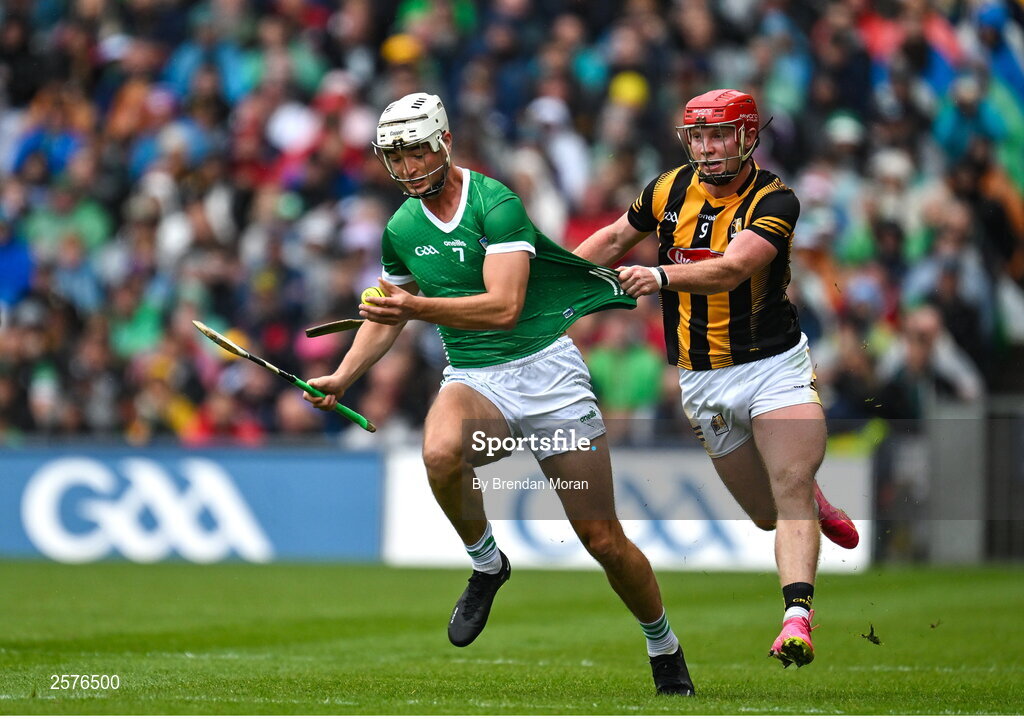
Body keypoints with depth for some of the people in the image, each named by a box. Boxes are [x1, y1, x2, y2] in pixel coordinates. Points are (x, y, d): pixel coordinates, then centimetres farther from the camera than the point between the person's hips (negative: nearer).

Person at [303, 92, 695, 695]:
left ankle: (666, 651, 23)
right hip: (473, 379, 4)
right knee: (440, 453, -35)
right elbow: (389, 316, 24)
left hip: (545, 369, -4)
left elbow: (504, 307, -23)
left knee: (605, 541, -2)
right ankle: (487, 565, -8)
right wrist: (342, 378, 11)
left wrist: (416, 305, -32)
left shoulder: (496, 204, -13)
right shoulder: (400, 231, 7)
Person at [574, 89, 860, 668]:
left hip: (774, 365, -4)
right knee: (769, 514, 7)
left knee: (791, 490, -21)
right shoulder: (671, 190, 1)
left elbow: (732, 268, -30)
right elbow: (617, 238, 20)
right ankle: (811, 501, 41)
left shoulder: (774, 201, -14)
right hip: (703, 379, 4)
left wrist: (661, 276, -45)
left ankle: (798, 619, -29)